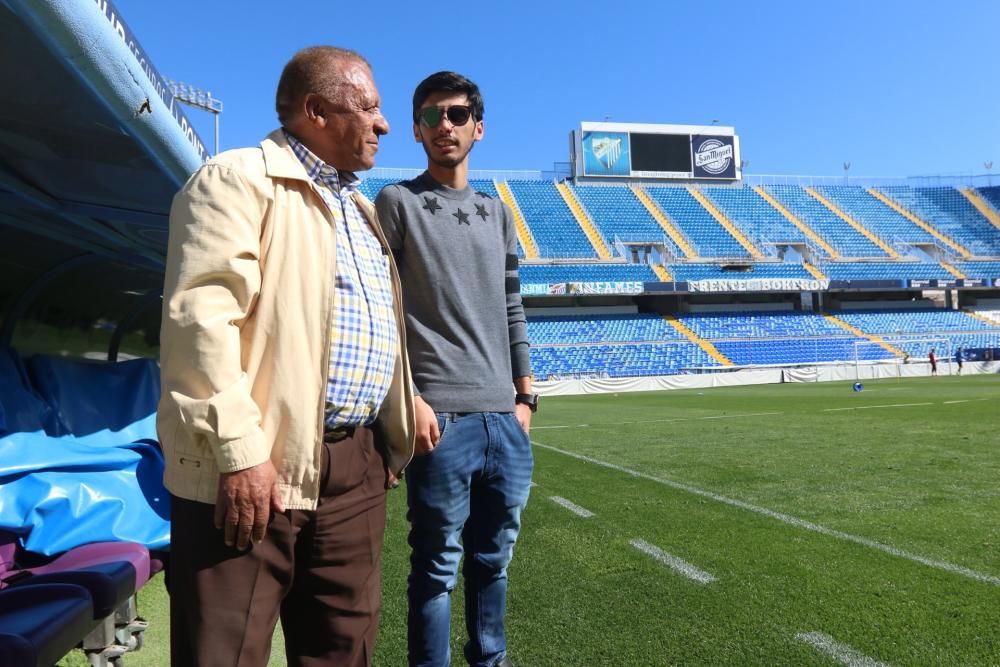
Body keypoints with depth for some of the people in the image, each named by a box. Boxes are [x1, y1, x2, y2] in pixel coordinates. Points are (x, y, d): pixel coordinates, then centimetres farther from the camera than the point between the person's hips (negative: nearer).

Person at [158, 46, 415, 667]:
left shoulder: (362, 209, 21)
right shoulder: (238, 180, -5)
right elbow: (201, 317, -16)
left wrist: (393, 437, 20)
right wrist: (240, 450, -20)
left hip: (356, 467, 8)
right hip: (254, 467, -7)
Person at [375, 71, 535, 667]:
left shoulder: (498, 213, 18)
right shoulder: (396, 202, 2)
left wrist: (525, 394, 12)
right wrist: (407, 398, -13)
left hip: (504, 419, 6)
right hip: (443, 417, -5)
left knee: (495, 557, 15)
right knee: (439, 564, 3)